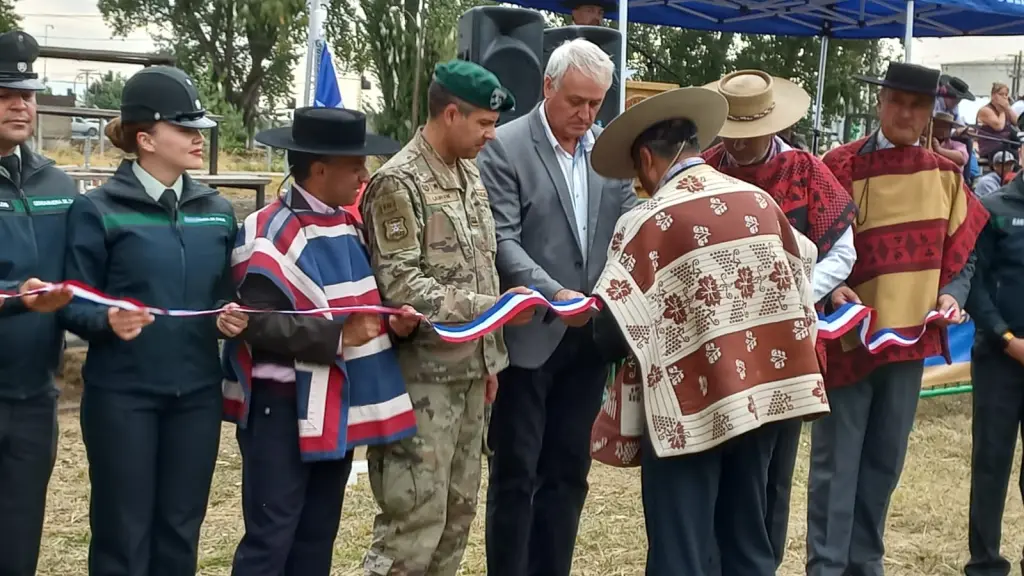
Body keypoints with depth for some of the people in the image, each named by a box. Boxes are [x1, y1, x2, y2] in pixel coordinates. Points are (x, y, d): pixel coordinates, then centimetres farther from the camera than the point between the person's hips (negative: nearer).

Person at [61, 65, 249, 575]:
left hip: (197, 391, 4)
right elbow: (74, 304, -6)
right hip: (122, 393, -4)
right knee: (124, 532, 4)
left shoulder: (216, 211, 7)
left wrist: (231, 317, -7)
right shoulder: (98, 209, -7)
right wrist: (107, 321, -27)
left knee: (181, 528, 13)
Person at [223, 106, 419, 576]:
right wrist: (336, 336, -24)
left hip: (336, 404, 8)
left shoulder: (348, 226, 10)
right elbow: (258, 324, -22)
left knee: (318, 537, 16)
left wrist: (391, 320, -2)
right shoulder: (272, 234, -16)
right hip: (283, 407, -8)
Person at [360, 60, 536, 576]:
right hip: (423, 375, -8)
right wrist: (489, 308, -22)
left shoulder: (470, 174, 12)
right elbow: (400, 286, -19)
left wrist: (490, 356, 15)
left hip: (470, 370, 8)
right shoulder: (398, 183, -14)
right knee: (415, 519, -5)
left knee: (458, 511, 13)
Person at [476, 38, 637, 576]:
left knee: (568, 472, 12)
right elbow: (502, 241, -13)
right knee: (516, 474, 4)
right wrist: (554, 295, -25)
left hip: (589, 336, 5)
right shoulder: (504, 147, -7)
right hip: (529, 335, -5)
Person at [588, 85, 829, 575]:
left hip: (691, 404, -5)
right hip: (762, 392, 6)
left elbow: (614, 324, -11)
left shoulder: (647, 221, -10)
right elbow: (802, 268, 17)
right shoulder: (761, 202, 6)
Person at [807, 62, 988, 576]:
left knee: (884, 461, 14)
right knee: (836, 462, 0)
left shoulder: (945, 175, 7)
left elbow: (962, 250, 13)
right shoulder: (840, 166, -8)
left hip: (911, 335, 5)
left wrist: (951, 294, -4)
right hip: (847, 336, -4)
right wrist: (830, 289, -22)